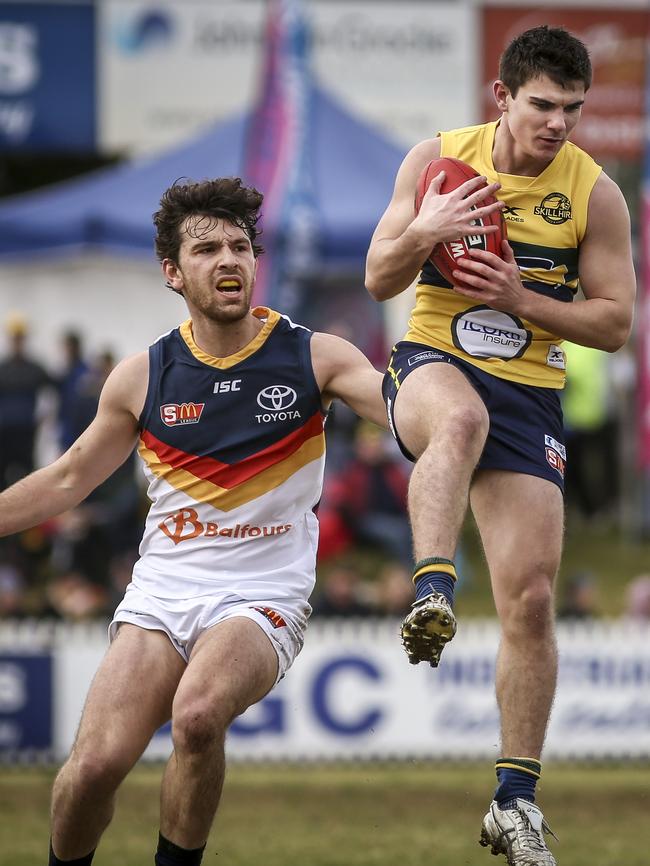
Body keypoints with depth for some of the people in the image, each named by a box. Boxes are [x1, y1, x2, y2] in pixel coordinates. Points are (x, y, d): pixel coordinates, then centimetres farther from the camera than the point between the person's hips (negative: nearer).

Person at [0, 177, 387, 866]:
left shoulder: (314, 358, 0)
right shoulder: (143, 377, 5)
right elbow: (69, 479, 18)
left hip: (262, 596, -2)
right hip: (160, 593, 2)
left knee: (198, 714, -33)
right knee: (96, 763, -17)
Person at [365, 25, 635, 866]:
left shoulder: (595, 194, -2)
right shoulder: (436, 158, 0)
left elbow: (613, 323, 1)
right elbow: (379, 280, 3)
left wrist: (521, 299, -14)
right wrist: (424, 230, -19)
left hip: (528, 394, 1)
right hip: (433, 364, -1)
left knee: (531, 597, -4)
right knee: (463, 418, -41)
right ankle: (431, 593, -52)